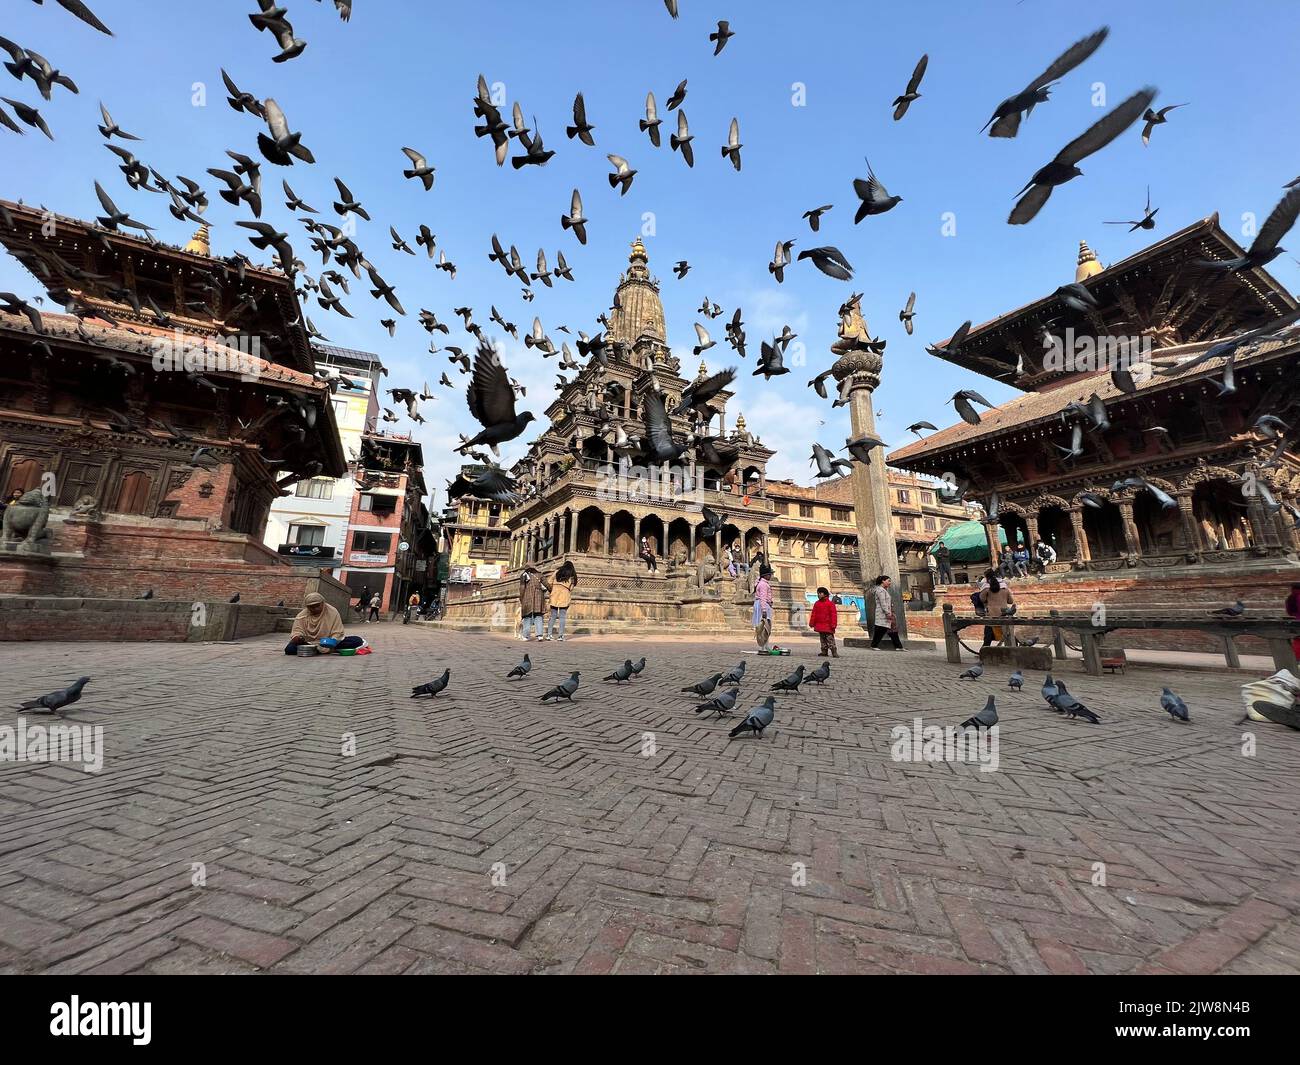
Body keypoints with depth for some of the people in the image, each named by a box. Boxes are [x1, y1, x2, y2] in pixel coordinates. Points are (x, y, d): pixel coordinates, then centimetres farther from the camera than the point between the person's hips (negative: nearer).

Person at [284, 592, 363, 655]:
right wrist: (297, 638, -34)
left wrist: (329, 645, -28)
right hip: (309, 643, 2)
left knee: (357, 641, -22)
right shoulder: (302, 616, -3)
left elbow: (337, 633, -11)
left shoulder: (332, 612, -8)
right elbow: (297, 631, -9)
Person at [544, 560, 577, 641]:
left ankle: (549, 634, 7)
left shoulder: (558, 572, 11)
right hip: (565, 597, -1)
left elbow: (549, 583, 5)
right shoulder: (573, 575, 8)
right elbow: (571, 589, -1)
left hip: (555, 596, 2)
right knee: (562, 617, 3)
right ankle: (560, 635, 1)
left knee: (553, 616, 8)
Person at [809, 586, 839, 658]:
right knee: (823, 639, 11)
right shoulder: (816, 603, 12)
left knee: (830, 640, -9)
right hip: (819, 625, 6)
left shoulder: (830, 603, -4)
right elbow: (813, 614, 14)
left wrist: (833, 624, -13)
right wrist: (811, 623, 10)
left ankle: (834, 653, -9)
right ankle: (824, 651, 17)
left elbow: (834, 615, -7)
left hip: (828, 626, -6)